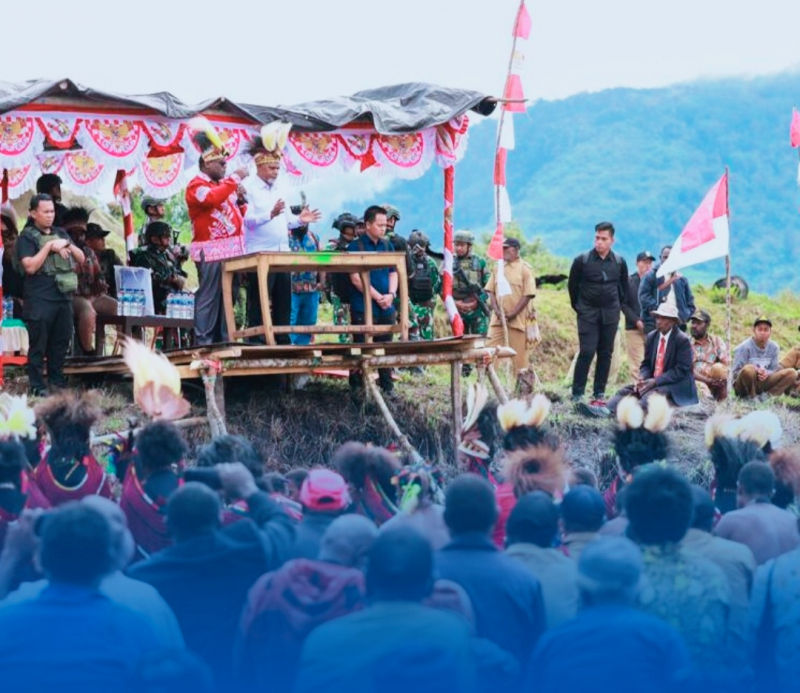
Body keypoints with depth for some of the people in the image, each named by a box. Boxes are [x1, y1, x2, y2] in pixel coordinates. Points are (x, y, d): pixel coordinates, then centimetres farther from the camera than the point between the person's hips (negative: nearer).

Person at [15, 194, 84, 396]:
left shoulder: (60, 233, 15)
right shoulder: (27, 237, -3)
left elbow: (81, 259, 13)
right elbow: (30, 266, -15)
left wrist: (66, 245, -5)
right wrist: (49, 246, -16)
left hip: (64, 296, 6)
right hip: (40, 299, -6)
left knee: (62, 341, 10)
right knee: (38, 343, -3)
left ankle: (57, 380, 21)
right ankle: (36, 385, 1)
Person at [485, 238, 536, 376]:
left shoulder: (525, 268, -5)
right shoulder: (498, 268, 11)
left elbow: (528, 295, -9)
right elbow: (491, 291, 11)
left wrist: (512, 315, -14)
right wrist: (497, 311, -5)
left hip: (517, 320, -5)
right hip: (498, 319, 5)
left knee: (519, 355, 1)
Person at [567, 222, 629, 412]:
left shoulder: (619, 262, 2)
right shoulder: (582, 260, -6)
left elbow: (624, 288, 16)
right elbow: (572, 285, 5)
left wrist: (618, 306, 13)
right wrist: (578, 307, 7)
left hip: (610, 315, 3)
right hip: (588, 314, -3)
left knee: (606, 354, 5)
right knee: (587, 352, -12)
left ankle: (599, 394, 11)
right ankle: (577, 394, -11)